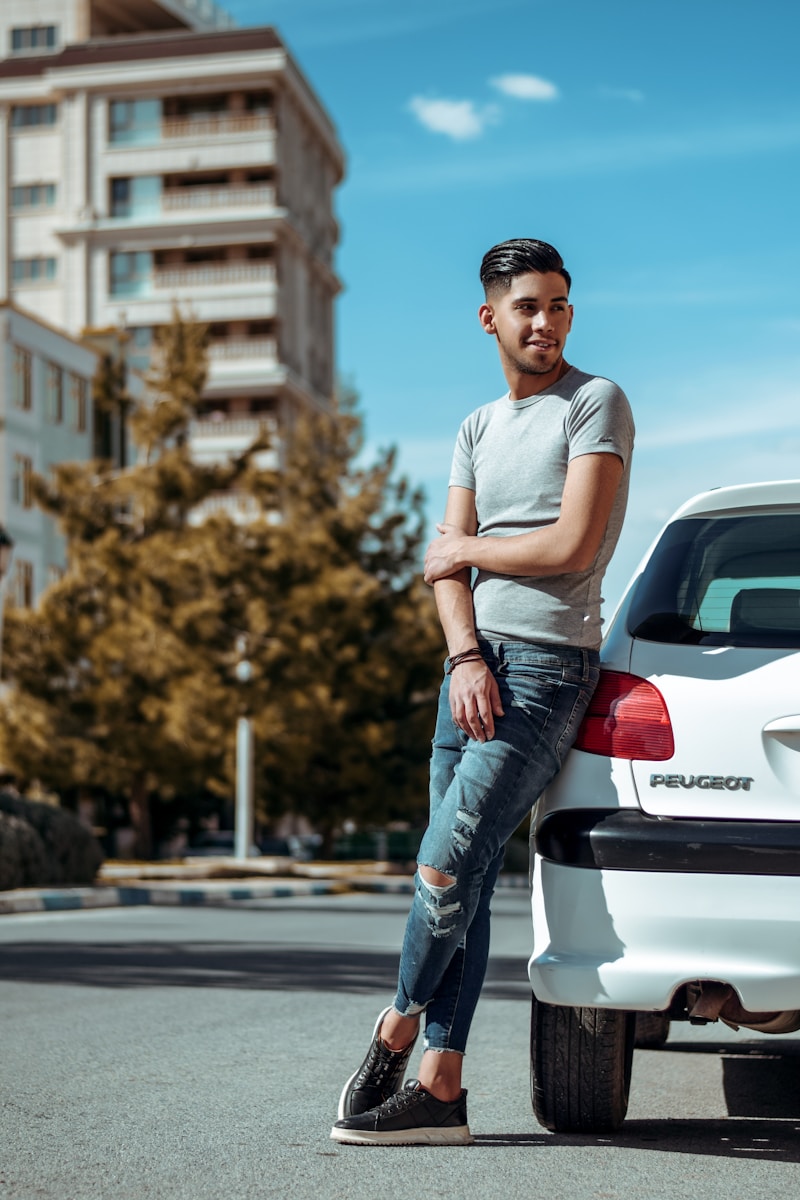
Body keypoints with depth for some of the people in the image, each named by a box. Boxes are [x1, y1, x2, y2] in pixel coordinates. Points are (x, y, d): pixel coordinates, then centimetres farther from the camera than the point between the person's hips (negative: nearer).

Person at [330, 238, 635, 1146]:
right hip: (473, 662, 7)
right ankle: (439, 1089, 6)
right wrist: (466, 657, -9)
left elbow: (573, 545, -13)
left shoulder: (596, 404, -2)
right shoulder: (476, 431, 18)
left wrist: (467, 548, 1)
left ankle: (395, 1035, 6)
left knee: (448, 865, -13)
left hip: (547, 667, -7)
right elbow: (446, 566, 9)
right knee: (463, 883, 4)